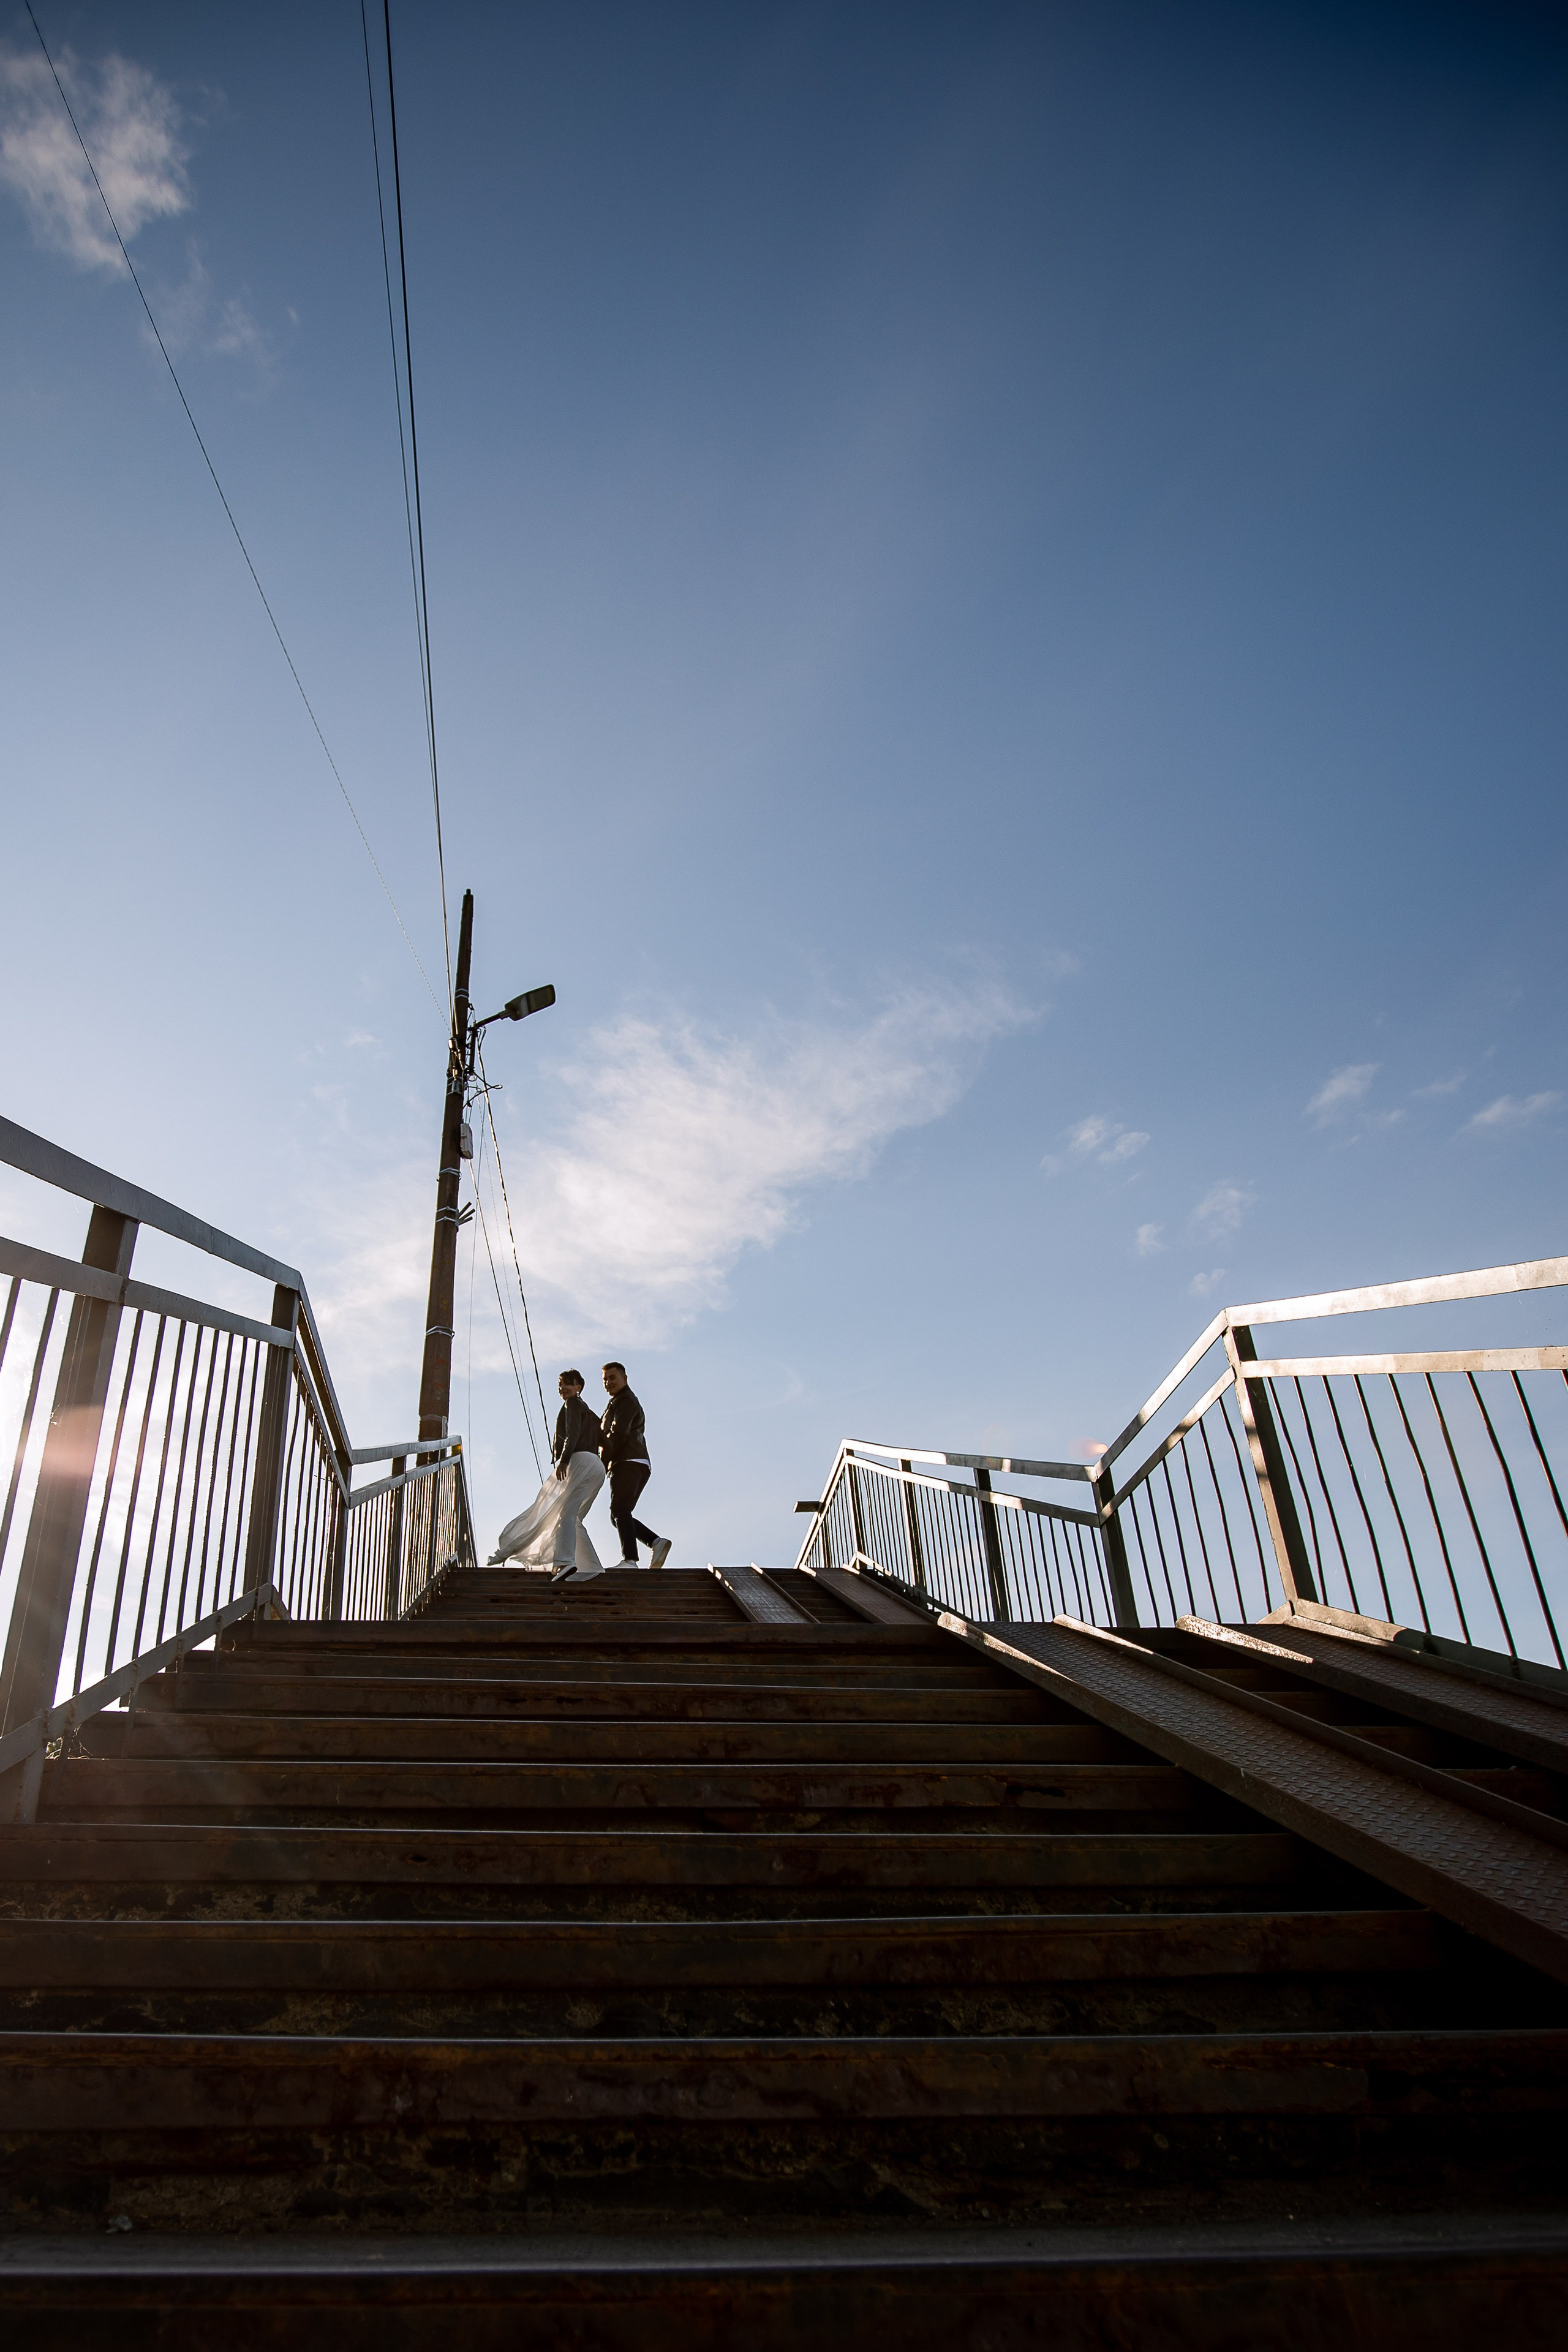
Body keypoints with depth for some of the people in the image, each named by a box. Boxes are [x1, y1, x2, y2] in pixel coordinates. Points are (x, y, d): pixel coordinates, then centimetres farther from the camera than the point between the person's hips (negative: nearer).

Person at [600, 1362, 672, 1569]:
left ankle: (629, 1560, -30)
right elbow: (604, 1435, 25)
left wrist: (603, 1463, -10)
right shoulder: (618, 1403, 34)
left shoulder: (625, 1401, 2)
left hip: (628, 1463, -10)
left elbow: (617, 1434, -12)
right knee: (619, 1515, 8)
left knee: (619, 1510, -19)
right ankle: (656, 1542, -4)